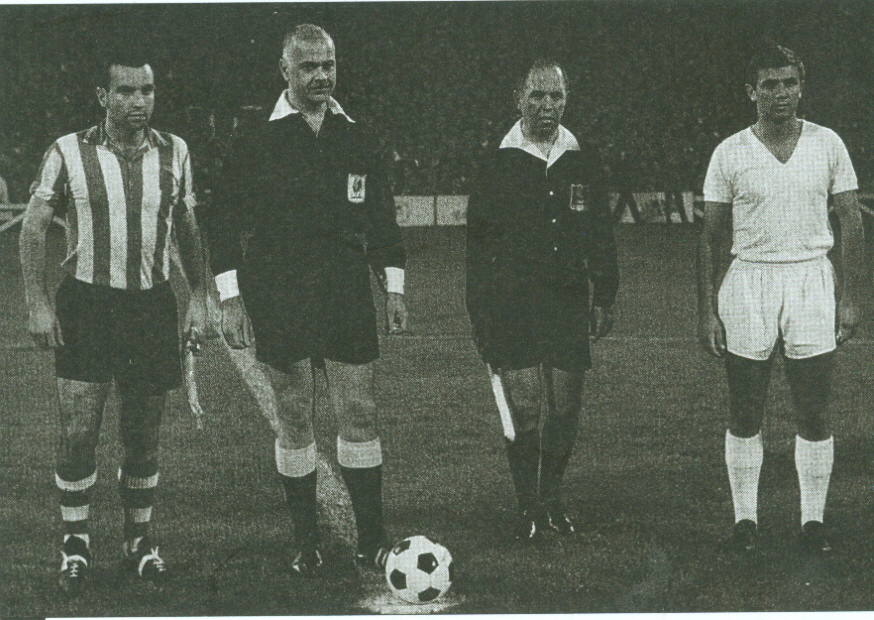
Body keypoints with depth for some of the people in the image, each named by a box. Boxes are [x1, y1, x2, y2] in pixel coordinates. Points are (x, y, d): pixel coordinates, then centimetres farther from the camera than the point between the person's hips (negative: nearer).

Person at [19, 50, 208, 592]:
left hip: (153, 304, 2)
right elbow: (34, 228, 0)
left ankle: (139, 538, 23)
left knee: (145, 436, 8)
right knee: (79, 432, -4)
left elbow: (189, 231, 13)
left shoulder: (174, 153, 5)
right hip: (86, 303, -2)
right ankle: (76, 542, 11)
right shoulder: (68, 153, -3)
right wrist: (38, 304, -7)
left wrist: (198, 299, 6)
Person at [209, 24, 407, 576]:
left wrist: (394, 289, 10)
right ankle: (306, 544, 14)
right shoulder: (259, 144, 1)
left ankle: (371, 540, 7)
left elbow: (382, 221, 15)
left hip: (348, 300, 2)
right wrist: (231, 299, -5)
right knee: (295, 421, 4)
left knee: (360, 415, 0)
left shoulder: (358, 141, 10)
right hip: (280, 302, -2)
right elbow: (226, 222, 1)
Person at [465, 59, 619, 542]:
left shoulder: (583, 164, 9)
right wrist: (479, 312, -2)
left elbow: (601, 237, 14)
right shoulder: (498, 165, 0)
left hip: (568, 303, 3)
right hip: (512, 306, -3)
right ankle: (529, 508, 8)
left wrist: (605, 298, 8)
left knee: (567, 407, 4)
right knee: (523, 408, -6)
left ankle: (552, 499, 23)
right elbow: (478, 243, 1)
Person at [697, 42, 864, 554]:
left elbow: (851, 223, 5)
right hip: (748, 281, 0)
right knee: (746, 413, 4)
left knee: (815, 413, 2)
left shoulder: (828, 145, 2)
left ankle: (814, 518, 13)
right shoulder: (730, 153, 0)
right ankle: (745, 518, 14)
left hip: (812, 280, 1)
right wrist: (707, 310, 0)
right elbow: (712, 237, 4)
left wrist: (851, 298, -1)